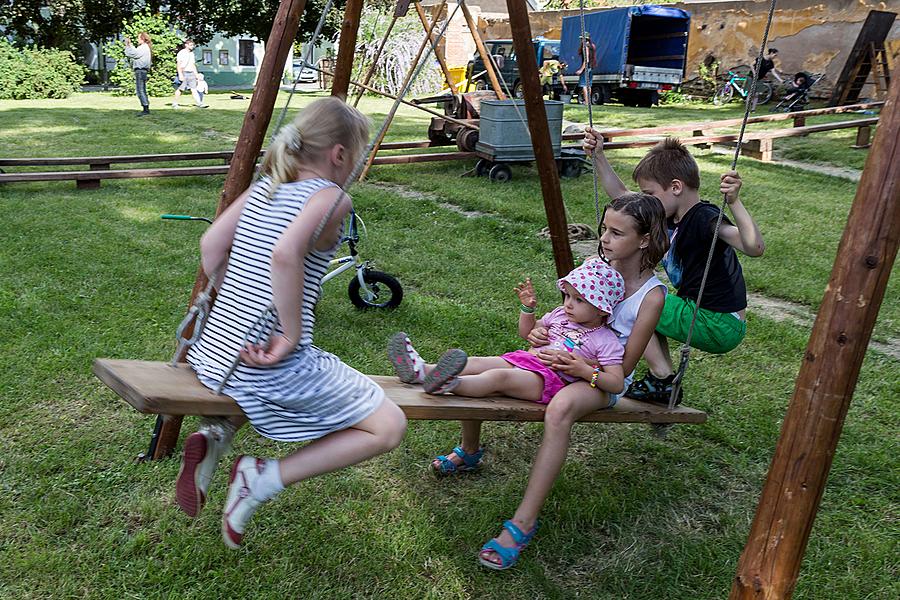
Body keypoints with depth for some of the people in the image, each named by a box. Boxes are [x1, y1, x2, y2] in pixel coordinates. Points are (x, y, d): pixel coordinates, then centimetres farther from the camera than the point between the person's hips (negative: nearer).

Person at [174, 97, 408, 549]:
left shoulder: (265, 186, 11)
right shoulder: (331, 198, -10)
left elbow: (211, 246, 11)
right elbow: (285, 254, -27)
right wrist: (292, 334, -19)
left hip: (213, 354, 8)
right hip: (271, 369, -8)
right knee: (388, 427, 4)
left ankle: (218, 435, 14)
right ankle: (266, 478, -4)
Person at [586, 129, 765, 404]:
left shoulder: (704, 218, -21)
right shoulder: (669, 216, 6)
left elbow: (755, 247, -37)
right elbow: (621, 195, 15)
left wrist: (734, 202, -46)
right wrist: (599, 157, 11)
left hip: (719, 327, -9)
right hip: (706, 320, 9)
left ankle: (663, 381, -1)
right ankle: (663, 377, 18)